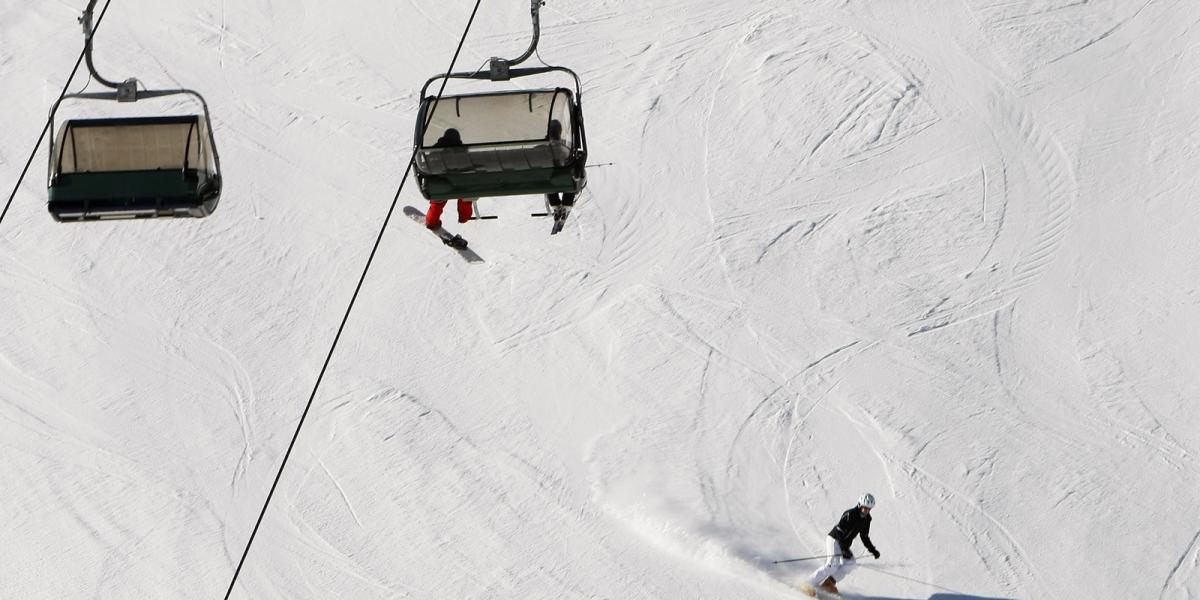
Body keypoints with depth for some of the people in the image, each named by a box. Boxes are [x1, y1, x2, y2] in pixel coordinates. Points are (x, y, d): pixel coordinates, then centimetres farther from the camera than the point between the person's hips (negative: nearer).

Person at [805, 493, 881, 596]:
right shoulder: (850, 515, -21)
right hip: (834, 539, -8)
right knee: (833, 564, -23)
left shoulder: (866, 519, 3)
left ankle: (829, 583, -11)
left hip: (845, 544, 8)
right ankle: (810, 583, -19)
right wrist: (844, 549, -33)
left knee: (850, 563, -14)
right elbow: (839, 532, -25)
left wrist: (873, 550, 7)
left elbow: (865, 537, 16)